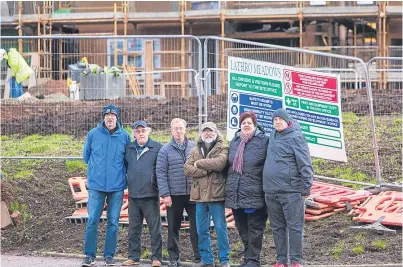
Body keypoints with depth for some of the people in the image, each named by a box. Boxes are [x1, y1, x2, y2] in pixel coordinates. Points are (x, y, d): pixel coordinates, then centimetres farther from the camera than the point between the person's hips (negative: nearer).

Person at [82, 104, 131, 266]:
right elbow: (86, 155, 14)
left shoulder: (124, 136, 2)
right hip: (96, 185, -1)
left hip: (117, 187, 1)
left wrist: (119, 172, 8)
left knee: (113, 222, 4)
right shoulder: (93, 134, 1)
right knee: (92, 220, -4)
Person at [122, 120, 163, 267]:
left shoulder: (157, 148, -4)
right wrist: (128, 182, 11)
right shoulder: (129, 149, 9)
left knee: (155, 228, -1)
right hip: (133, 195, 4)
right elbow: (125, 165, 21)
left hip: (150, 194, -4)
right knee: (134, 228, 10)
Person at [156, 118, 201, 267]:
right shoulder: (165, 150, 1)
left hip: (193, 194, 1)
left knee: (196, 226, 2)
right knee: (173, 228, 6)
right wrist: (165, 194, -9)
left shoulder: (194, 147, 4)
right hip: (174, 195, 0)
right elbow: (161, 173, -2)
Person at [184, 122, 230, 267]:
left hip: (216, 195, -4)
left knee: (220, 228, -1)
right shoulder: (195, 150, 14)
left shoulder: (222, 149, 2)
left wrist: (199, 163, -10)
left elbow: (220, 162, -20)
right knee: (202, 230, 7)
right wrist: (207, 170, -13)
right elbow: (187, 169, 0)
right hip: (200, 195, 4)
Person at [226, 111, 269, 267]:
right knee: (242, 228, 12)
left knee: (254, 228, 0)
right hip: (236, 193, 7)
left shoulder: (263, 141, -4)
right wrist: (229, 187, 19)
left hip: (254, 193, -7)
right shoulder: (234, 142, 15)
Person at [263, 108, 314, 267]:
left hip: (290, 191, -8)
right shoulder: (274, 136, 13)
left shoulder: (295, 138, -9)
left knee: (295, 227, -3)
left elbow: (305, 163, -12)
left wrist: (306, 186, -15)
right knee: (277, 227, 11)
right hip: (271, 191, 8)